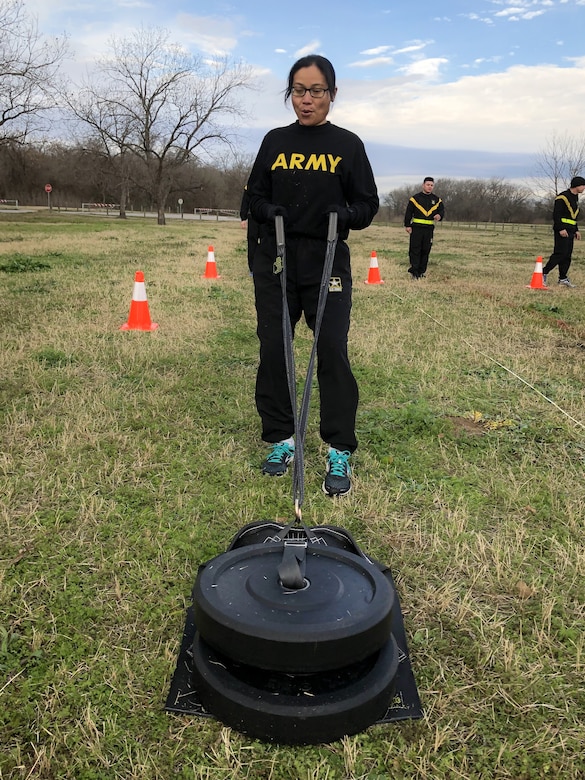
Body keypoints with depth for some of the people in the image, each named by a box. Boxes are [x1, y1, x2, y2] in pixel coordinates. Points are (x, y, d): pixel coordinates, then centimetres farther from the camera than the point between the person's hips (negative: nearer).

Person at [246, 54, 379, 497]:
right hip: (275, 261, 3)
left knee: (333, 352, -8)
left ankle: (340, 453, 0)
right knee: (274, 351, 4)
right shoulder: (275, 142, 11)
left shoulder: (348, 145, 4)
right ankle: (281, 439, 19)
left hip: (328, 264, -3)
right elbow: (256, 196, 14)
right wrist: (269, 211, -8)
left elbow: (368, 205, 4)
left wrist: (344, 215, -17)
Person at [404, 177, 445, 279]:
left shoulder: (437, 200, 13)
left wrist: (439, 216, -11)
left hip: (429, 229, 3)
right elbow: (408, 213, 3)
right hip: (416, 228, -3)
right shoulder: (415, 198, 4)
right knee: (415, 250, -6)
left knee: (426, 250, 5)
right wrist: (407, 225, -4)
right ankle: (414, 271, -2)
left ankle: (422, 271, 13)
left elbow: (442, 211, 13)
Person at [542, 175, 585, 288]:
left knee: (567, 255, 7)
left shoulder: (575, 198, 19)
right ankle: (544, 273, -10)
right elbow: (556, 214, -16)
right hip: (562, 230, -9)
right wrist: (561, 228, -22)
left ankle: (563, 278, 10)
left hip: (570, 231, 9)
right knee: (560, 253, -15)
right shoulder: (563, 197, -10)